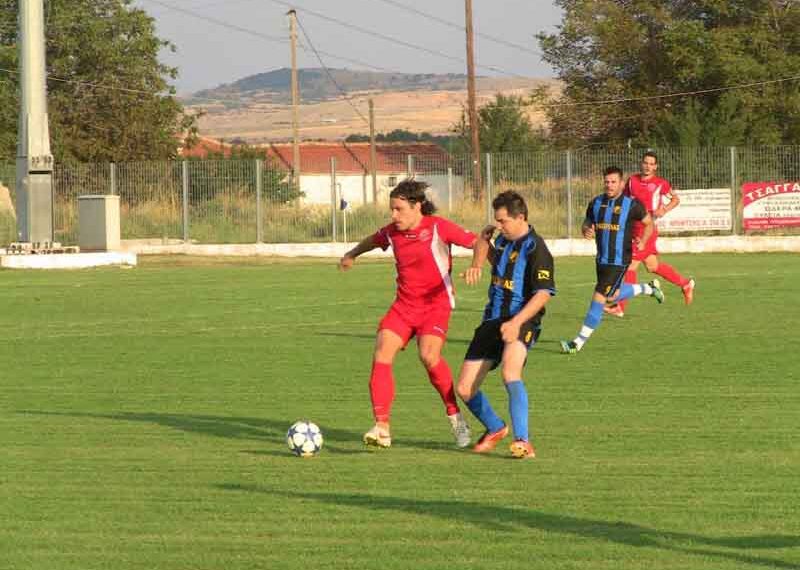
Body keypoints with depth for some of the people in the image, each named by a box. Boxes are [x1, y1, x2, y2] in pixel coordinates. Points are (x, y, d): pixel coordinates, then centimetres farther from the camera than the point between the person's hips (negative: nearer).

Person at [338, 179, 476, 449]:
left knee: (429, 356, -26)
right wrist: (351, 255, 44)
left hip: (436, 305, -5)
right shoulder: (392, 232, 7)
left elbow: (476, 242, -8)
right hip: (404, 305, 5)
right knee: (381, 355, -14)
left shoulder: (438, 227, -11)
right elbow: (373, 240, 30)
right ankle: (382, 428, -15)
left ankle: (455, 416, -4)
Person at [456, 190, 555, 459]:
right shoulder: (503, 240, 11)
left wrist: (516, 322, -30)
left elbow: (544, 293, -20)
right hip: (492, 321, 8)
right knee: (464, 389, 4)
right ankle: (495, 429, 31)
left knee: (510, 372, -35)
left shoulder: (535, 248, -13)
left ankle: (523, 442, -35)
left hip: (521, 322, -8)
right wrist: (475, 266, 13)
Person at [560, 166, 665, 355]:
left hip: (619, 260, -7)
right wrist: (586, 230, -10)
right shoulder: (596, 203, 2)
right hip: (601, 259, 7)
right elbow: (587, 222, 13)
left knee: (599, 297, -10)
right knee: (612, 296, 23)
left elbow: (649, 223, 3)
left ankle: (579, 342, -5)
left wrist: (643, 242, -11)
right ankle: (648, 288, 48)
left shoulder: (631, 205, -10)